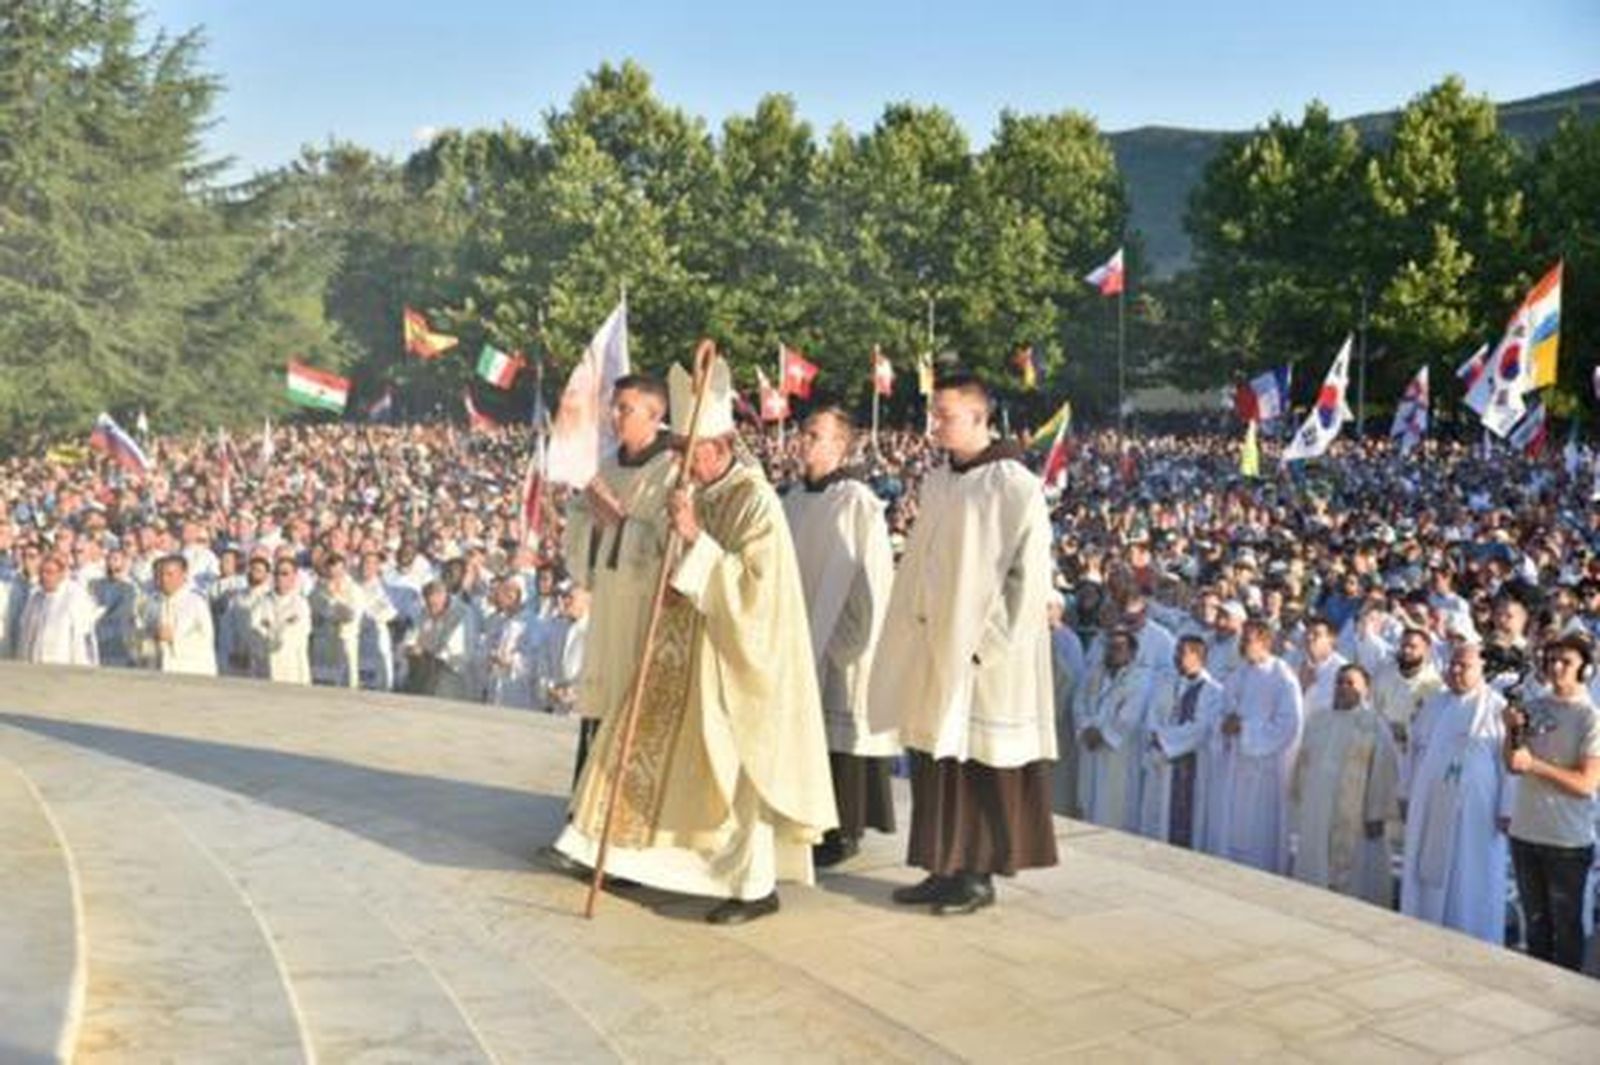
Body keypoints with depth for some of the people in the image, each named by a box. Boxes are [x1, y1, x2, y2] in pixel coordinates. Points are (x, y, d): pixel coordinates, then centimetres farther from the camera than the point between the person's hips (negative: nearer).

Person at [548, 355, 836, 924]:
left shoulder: (756, 501, -16)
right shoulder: (699, 494, 8)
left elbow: (754, 586, -24)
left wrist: (695, 540, -27)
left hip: (736, 656, -8)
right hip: (688, 652, 8)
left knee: (737, 763, -2)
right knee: (653, 742, 13)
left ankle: (758, 885, 9)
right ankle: (601, 847, 24)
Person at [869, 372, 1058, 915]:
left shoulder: (1016, 487, -12)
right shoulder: (937, 484, 10)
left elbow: (1030, 576, -14)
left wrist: (989, 643, -15)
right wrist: (917, 626, 9)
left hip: (984, 655, -7)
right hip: (935, 647, 7)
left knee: (982, 761, 0)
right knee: (937, 754, 10)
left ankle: (980, 874, 11)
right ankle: (945, 869, 20)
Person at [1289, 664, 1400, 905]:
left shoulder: (1374, 725, -3)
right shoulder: (1317, 722, 13)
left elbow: (1384, 772, -8)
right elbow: (1302, 766, 15)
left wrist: (1377, 815, -14)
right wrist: (1297, 810, 12)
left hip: (1355, 821, -5)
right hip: (1315, 820, 5)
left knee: (1356, 884, -2)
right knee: (1313, 877, 8)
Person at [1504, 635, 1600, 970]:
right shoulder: (1535, 708, 5)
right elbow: (1512, 764, 9)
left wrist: (1535, 765, -21)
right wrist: (1512, 731, -7)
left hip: (1568, 840, -5)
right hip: (1525, 832, 5)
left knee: (1566, 926, 8)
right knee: (1535, 921, 17)